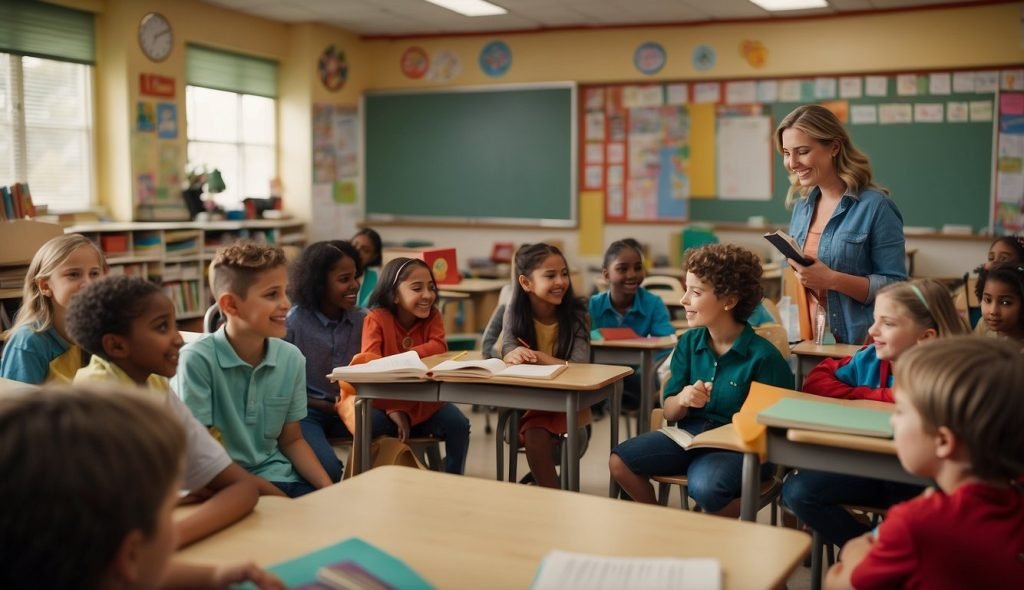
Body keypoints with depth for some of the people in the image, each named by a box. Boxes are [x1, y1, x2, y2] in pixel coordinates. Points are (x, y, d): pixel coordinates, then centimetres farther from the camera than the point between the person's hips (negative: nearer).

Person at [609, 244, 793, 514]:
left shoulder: (763, 356, -13)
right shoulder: (689, 343, 3)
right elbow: (669, 412, 6)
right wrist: (682, 400, -16)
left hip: (739, 447, -6)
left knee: (705, 484, -36)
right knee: (619, 461, -11)